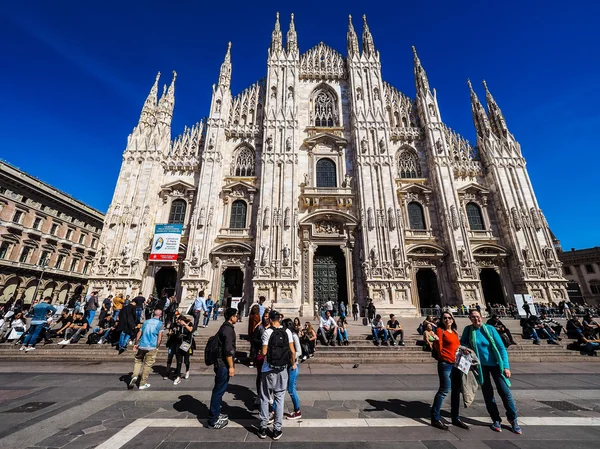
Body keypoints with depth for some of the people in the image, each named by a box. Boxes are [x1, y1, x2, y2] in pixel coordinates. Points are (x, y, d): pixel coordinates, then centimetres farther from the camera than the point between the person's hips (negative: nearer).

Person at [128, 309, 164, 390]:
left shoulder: (146, 321, 10)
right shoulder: (160, 323, -3)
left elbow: (139, 333, 11)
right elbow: (159, 337, -9)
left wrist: (135, 344, 19)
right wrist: (157, 347, 0)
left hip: (142, 345, 4)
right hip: (152, 347, -4)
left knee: (138, 361, 22)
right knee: (148, 365, 7)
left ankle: (134, 376, 2)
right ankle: (143, 383, 14)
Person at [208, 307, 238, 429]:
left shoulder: (224, 327, 11)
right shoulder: (228, 329, -21)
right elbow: (228, 350, -24)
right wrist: (231, 366, -18)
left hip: (220, 363, 10)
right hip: (224, 365, -10)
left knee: (219, 390, 20)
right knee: (219, 391, 1)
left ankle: (215, 414, 33)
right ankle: (213, 420, 12)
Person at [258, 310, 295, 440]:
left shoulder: (267, 332, -15)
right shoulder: (287, 332, -7)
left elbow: (264, 352, -14)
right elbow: (292, 351, -4)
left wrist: (261, 352, 8)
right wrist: (293, 363, 11)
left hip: (269, 370, -2)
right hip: (282, 370, 2)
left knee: (265, 399, 16)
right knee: (279, 399, 14)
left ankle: (263, 428, 25)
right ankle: (277, 430, 21)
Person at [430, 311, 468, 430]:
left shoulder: (455, 332, 14)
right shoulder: (440, 330, -7)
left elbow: (457, 346, 22)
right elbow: (439, 348, -12)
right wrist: (436, 340, -28)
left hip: (457, 364, 8)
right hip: (445, 364, -8)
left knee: (456, 391, 15)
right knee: (444, 390, -6)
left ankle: (455, 418, 31)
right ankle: (435, 418, 5)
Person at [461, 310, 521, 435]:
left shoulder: (490, 328, -12)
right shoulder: (468, 330, -8)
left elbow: (501, 347, -8)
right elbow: (462, 343, 5)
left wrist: (506, 366, -14)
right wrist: (466, 348, -17)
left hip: (495, 363, -1)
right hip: (481, 365, 1)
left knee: (505, 391, 1)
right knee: (488, 393, 9)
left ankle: (513, 420, 24)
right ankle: (496, 420, 27)